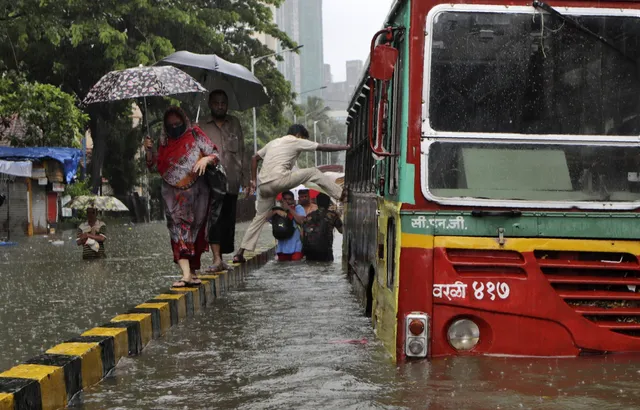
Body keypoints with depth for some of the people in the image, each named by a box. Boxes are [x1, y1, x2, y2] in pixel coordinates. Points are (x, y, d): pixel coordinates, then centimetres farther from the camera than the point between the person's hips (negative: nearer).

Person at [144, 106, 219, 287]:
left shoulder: (195, 135, 4)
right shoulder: (165, 143, 11)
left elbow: (215, 155, 2)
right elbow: (154, 165, 12)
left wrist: (205, 159, -19)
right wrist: (149, 151, -5)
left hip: (196, 193, 0)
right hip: (174, 196, 1)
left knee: (195, 231, 6)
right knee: (179, 230, -13)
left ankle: (192, 271, 17)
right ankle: (186, 274, -22)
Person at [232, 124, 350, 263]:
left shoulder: (273, 143, 29)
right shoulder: (296, 142, 9)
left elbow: (254, 158, 29)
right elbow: (323, 147, 9)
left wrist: (253, 180, 28)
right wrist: (347, 147, 16)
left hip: (264, 185, 7)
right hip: (279, 180, -7)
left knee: (259, 218, 15)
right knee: (314, 173, 8)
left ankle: (240, 253, 10)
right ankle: (341, 194, 9)